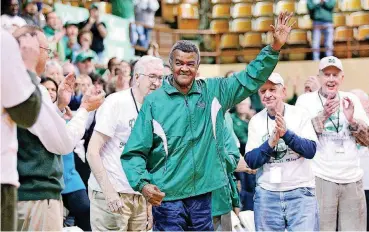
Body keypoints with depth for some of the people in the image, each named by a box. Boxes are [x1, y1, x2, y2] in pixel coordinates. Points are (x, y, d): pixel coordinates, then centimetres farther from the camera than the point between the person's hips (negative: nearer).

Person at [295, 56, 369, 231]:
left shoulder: (351, 100, 12)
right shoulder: (306, 100, 2)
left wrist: (352, 120, -9)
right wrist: (323, 115, -18)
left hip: (352, 179, 4)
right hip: (320, 178, -3)